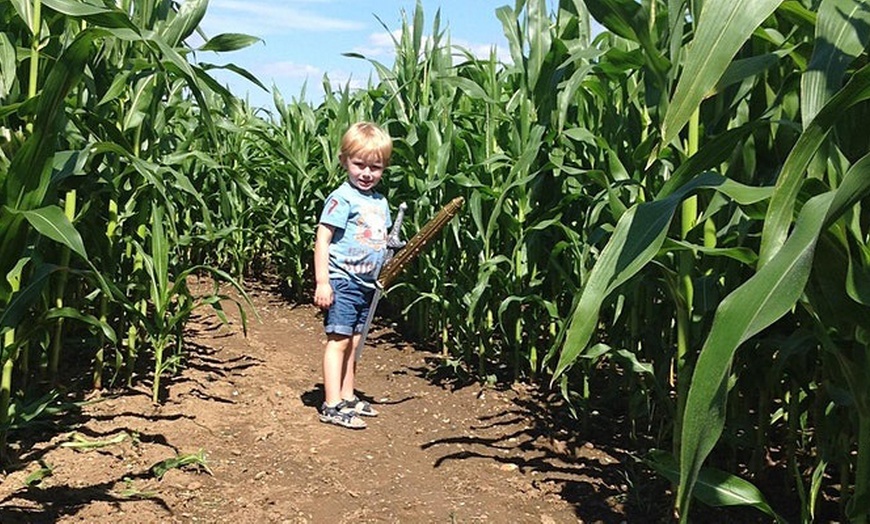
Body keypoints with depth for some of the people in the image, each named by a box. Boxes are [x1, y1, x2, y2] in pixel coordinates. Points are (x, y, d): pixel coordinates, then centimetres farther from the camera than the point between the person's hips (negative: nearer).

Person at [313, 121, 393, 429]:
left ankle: (348, 398, 26)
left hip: (367, 284, 8)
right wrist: (322, 282, -20)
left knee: (353, 342, 15)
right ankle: (332, 406, 0)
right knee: (338, 341, -5)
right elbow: (322, 240, -15)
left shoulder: (380, 202, 12)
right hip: (342, 281, -8)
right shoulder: (342, 198, -11)